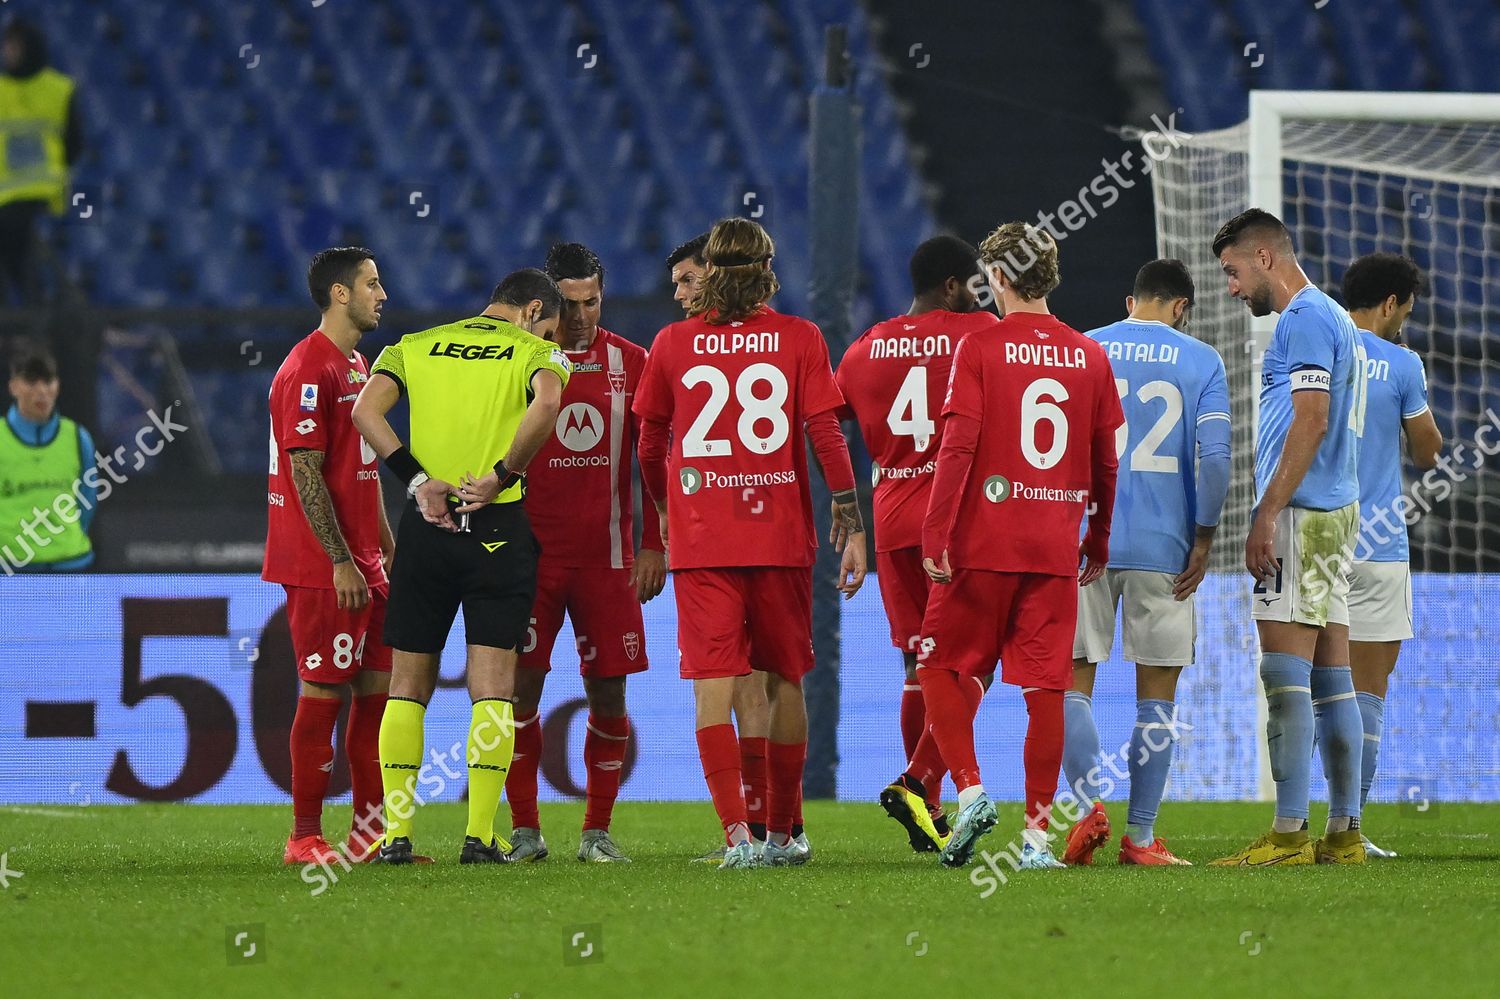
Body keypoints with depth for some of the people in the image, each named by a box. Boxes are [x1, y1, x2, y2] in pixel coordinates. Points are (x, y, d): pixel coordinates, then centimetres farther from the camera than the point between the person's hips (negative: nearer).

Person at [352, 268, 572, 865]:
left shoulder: (415, 346, 13)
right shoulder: (536, 352, 4)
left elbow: (366, 409, -3)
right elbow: (547, 402, -20)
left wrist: (416, 479, -4)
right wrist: (503, 474, -12)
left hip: (426, 524, 3)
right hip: (498, 526, -3)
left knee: (409, 685, 10)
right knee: (492, 689, 0)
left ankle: (395, 836, 6)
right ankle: (480, 837, -7)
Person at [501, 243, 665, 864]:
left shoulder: (630, 363, 6)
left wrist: (653, 546, 4)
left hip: (607, 553, 1)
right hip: (531, 550, -1)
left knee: (608, 690, 0)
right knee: (521, 686, -4)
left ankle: (597, 831, 8)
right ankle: (524, 829, 4)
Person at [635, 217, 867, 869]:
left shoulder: (672, 344, 3)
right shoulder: (800, 339, 0)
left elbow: (650, 446, 10)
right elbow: (826, 434, -4)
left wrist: (666, 512, 28)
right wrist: (850, 523, 3)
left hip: (700, 541, -1)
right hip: (781, 537, 1)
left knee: (712, 683, -3)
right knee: (784, 680, 13)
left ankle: (737, 834, -17)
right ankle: (783, 833, 20)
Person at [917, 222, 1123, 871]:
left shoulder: (980, 348, -5)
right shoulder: (1088, 356, 7)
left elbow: (958, 447, -11)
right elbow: (1106, 462, 10)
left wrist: (936, 533, -9)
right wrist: (1099, 543, 20)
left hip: (984, 544, -3)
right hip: (1057, 548, 3)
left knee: (942, 665, 11)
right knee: (1046, 687, 4)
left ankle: (970, 790, -5)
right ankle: (1037, 834, 2)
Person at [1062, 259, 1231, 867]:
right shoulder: (1200, 362, 3)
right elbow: (1214, 457, -7)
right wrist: (1202, 542, 1)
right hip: (1162, 548, -1)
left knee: (1075, 682, 6)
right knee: (1156, 698, 5)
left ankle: (1090, 802, -16)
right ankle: (1140, 836, 2)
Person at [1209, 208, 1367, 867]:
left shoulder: (1304, 319, -10)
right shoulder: (1334, 320, 20)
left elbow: (1311, 422, -18)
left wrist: (1268, 513, -20)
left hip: (1300, 514, -10)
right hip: (1337, 512, 10)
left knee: (1285, 671, -11)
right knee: (1331, 676, 8)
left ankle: (1289, 833, -15)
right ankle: (1344, 833, 8)